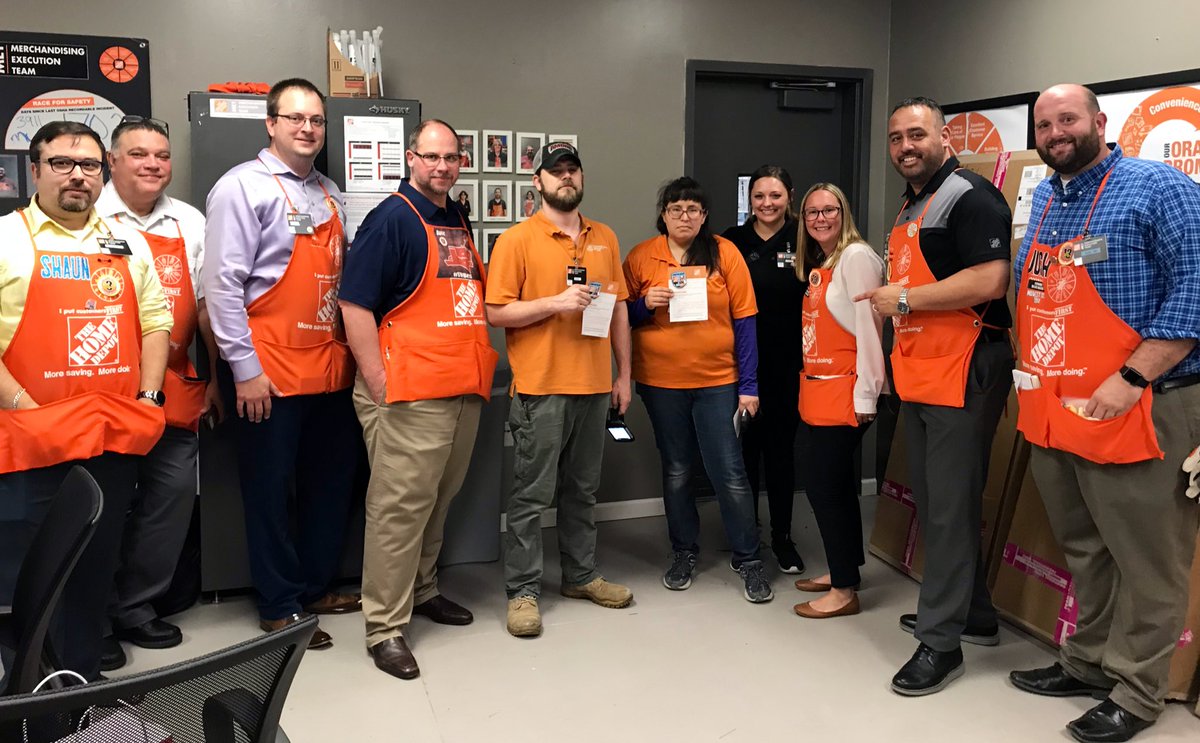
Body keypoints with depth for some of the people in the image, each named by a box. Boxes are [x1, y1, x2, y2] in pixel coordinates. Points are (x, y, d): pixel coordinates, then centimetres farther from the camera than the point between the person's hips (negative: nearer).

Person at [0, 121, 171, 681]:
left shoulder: (128, 243, 13)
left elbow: (155, 323, 15)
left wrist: (148, 397, 4)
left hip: (116, 440, 5)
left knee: (97, 569, 14)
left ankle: (82, 682, 29)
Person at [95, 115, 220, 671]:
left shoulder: (190, 224, 12)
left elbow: (206, 304, 14)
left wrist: (214, 379, 14)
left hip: (175, 390, 5)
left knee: (172, 494, 7)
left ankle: (136, 608, 23)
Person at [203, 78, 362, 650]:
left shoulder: (329, 193, 14)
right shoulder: (243, 187, -7)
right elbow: (222, 283, -12)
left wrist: (353, 349, 12)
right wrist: (245, 369, -15)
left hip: (331, 368, 7)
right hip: (270, 374, -7)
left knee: (331, 484, 15)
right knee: (270, 490, 5)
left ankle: (317, 587, 31)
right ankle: (280, 607, 18)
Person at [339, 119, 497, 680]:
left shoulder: (460, 222, 17)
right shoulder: (392, 219, -8)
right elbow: (355, 304, -13)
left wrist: (482, 366, 17)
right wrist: (378, 383, -17)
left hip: (465, 391, 8)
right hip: (411, 396, -8)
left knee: (440, 498, 18)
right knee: (400, 506, -3)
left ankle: (421, 589, 35)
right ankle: (385, 627, 5)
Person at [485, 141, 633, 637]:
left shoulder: (604, 238, 12)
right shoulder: (517, 240, -4)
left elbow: (619, 309, 15)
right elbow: (496, 312, -8)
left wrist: (624, 374, 11)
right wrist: (556, 303, -18)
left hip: (594, 387, 5)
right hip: (540, 388, -5)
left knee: (583, 489, 15)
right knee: (533, 494, 0)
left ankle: (581, 575, 29)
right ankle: (522, 590, 11)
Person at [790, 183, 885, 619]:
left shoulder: (856, 257, -11)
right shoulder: (817, 266, 16)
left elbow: (868, 326, -16)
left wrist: (866, 395, -19)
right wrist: (808, 383, 11)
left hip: (844, 390, -9)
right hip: (817, 387, 9)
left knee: (823, 482, -6)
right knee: (836, 481, 15)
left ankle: (844, 590, 4)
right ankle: (842, 569, 28)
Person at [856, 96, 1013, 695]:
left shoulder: (970, 197, -10)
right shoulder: (911, 208, 19)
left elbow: (989, 280, -23)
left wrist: (903, 298, -16)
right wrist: (892, 360, 21)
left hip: (963, 372, -10)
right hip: (920, 373, 10)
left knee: (951, 506, -5)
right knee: (930, 499, 15)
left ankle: (941, 641, 5)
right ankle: (974, 614, 30)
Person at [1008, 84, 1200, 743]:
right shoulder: (1042, 201, 14)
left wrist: (1131, 379, -21)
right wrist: (1029, 377, 12)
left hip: (1133, 410, -7)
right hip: (1050, 411, 7)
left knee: (1144, 560, 5)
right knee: (1083, 551, 19)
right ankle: (1089, 663, 34)